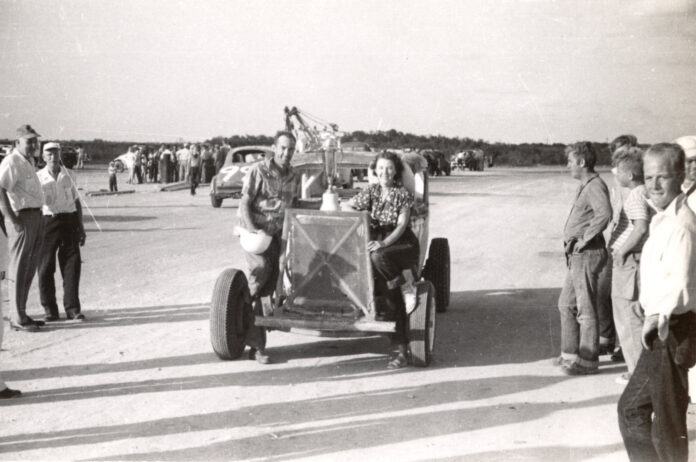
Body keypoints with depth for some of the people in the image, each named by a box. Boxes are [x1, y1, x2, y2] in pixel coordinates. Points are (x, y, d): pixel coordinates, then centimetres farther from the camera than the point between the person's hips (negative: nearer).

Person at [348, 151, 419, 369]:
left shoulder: (403, 194, -3)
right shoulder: (371, 192, 7)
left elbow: (401, 225, -13)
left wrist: (384, 243, -28)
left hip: (403, 244, -3)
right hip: (377, 243, 3)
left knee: (379, 257, -39)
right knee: (389, 290, -22)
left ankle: (405, 284, -11)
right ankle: (401, 348, -17)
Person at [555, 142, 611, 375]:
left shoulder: (595, 186, -15)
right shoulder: (584, 186, 16)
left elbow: (604, 214, -33)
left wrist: (584, 239, -24)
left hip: (587, 254, -10)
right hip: (577, 255, 10)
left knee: (585, 308, -3)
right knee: (566, 304, 17)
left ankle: (587, 360, 4)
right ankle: (571, 352, 26)